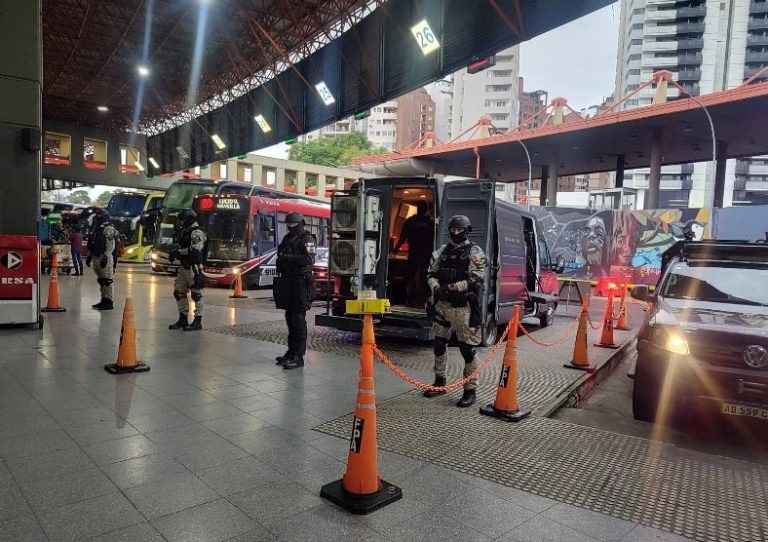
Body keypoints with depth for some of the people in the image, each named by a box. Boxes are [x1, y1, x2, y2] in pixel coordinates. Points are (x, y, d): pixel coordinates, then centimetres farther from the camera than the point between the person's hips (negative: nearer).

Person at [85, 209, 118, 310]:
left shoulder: (108, 229, -10)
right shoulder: (96, 229, 19)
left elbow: (111, 246, -18)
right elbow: (92, 245, 25)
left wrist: (105, 257, -24)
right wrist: (89, 256, 21)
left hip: (104, 258, -9)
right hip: (96, 258, 9)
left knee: (107, 281, -7)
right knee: (101, 281, 14)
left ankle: (109, 302, -4)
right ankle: (104, 300, 21)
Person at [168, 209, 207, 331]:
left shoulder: (196, 232, -11)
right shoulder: (186, 232, 18)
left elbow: (195, 250, -22)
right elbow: (180, 247, 26)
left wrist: (178, 252, -16)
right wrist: (175, 252, 5)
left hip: (193, 268, -10)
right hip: (183, 267, 10)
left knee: (196, 294, -4)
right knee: (179, 292, 12)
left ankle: (198, 322, 1)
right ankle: (183, 319, 21)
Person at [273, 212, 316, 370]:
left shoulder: (307, 239, -5)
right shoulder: (287, 239, 20)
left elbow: (309, 259, -18)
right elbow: (281, 256, 28)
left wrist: (289, 257, -18)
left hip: (301, 282, -8)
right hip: (287, 282, 8)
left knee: (298, 318, -10)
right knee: (290, 317, 12)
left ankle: (298, 356, -8)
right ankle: (291, 351, 22)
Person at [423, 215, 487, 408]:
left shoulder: (474, 252, -4)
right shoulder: (442, 251, 12)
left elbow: (476, 280, -14)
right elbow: (431, 273, 13)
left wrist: (452, 287, -20)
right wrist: (435, 287, -8)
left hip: (463, 307, -5)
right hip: (442, 305, 6)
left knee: (467, 349, -2)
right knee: (439, 344, 15)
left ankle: (470, 390, 10)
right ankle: (440, 382, 31)